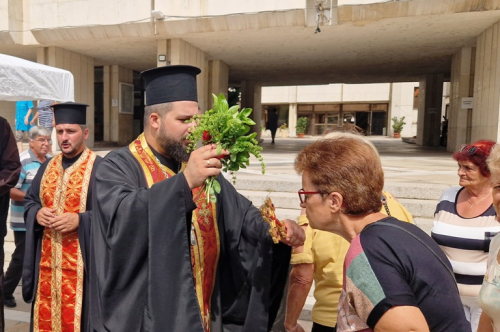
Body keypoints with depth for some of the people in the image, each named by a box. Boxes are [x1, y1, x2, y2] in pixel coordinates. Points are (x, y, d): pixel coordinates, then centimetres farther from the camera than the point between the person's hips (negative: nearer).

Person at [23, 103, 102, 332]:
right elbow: (29, 200, 17)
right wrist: (37, 213, -4)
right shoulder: (47, 167, 11)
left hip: (80, 262, -6)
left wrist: (80, 220, -23)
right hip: (47, 260, 6)